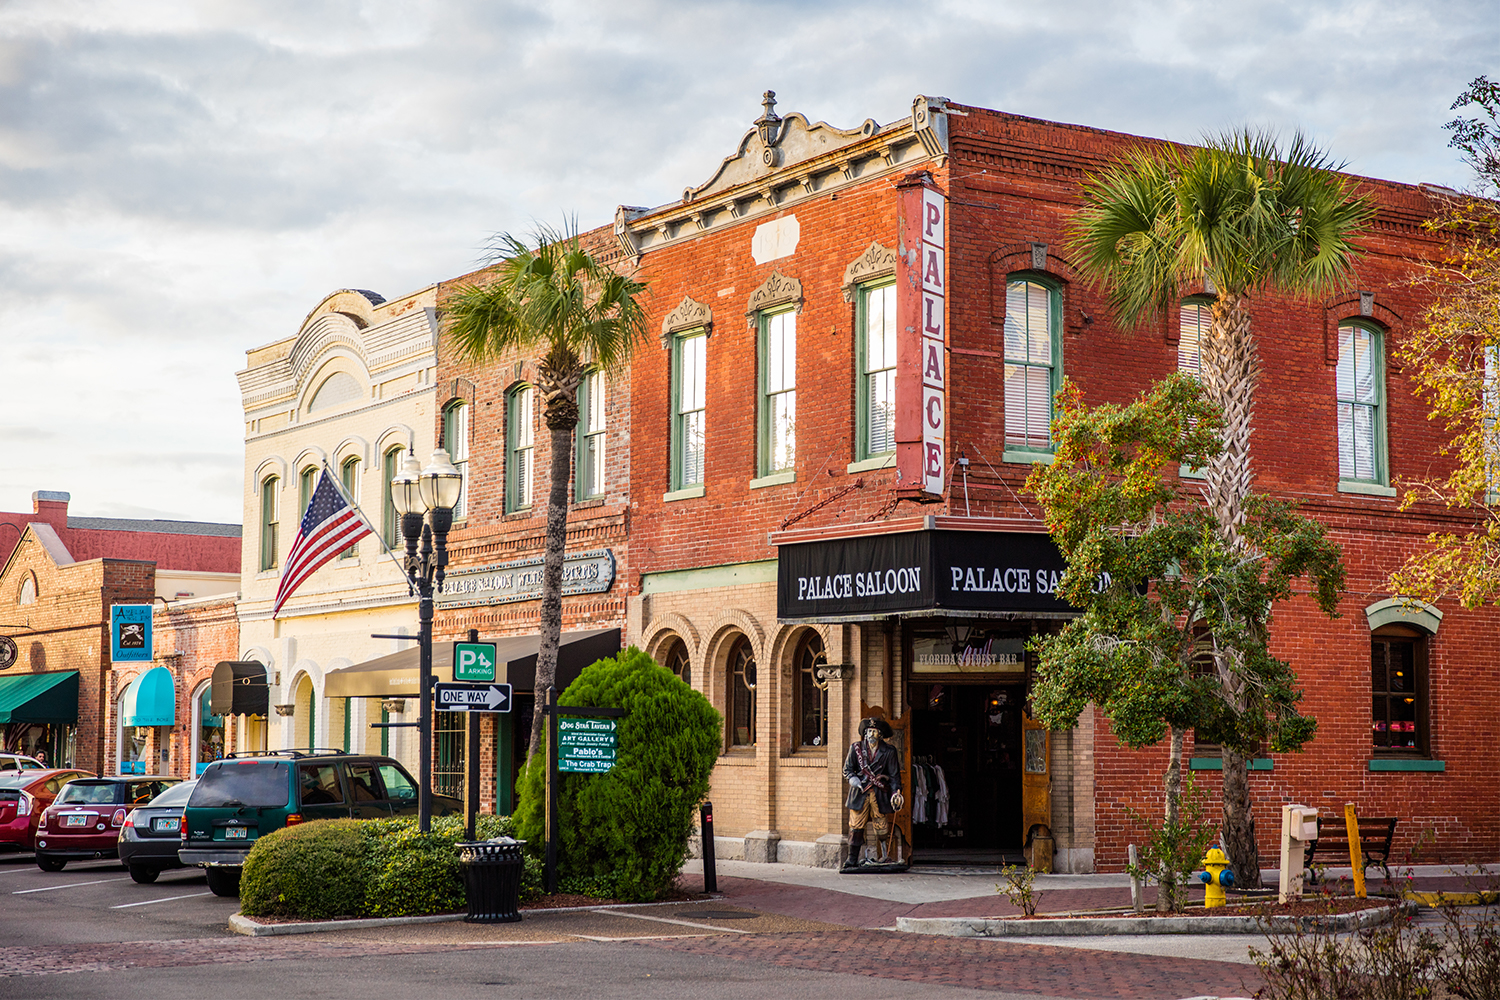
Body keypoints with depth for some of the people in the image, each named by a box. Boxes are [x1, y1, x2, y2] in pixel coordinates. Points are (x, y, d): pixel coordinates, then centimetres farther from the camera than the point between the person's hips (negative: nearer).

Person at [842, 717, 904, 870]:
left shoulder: (889, 751, 4)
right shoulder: (856, 748, 5)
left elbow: (894, 775, 7)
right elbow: (847, 770, 10)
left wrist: (896, 792, -7)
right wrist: (853, 779, -11)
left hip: (880, 794, 0)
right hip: (860, 793, 0)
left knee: (881, 829, -2)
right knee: (856, 827, -4)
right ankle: (853, 861, 1)